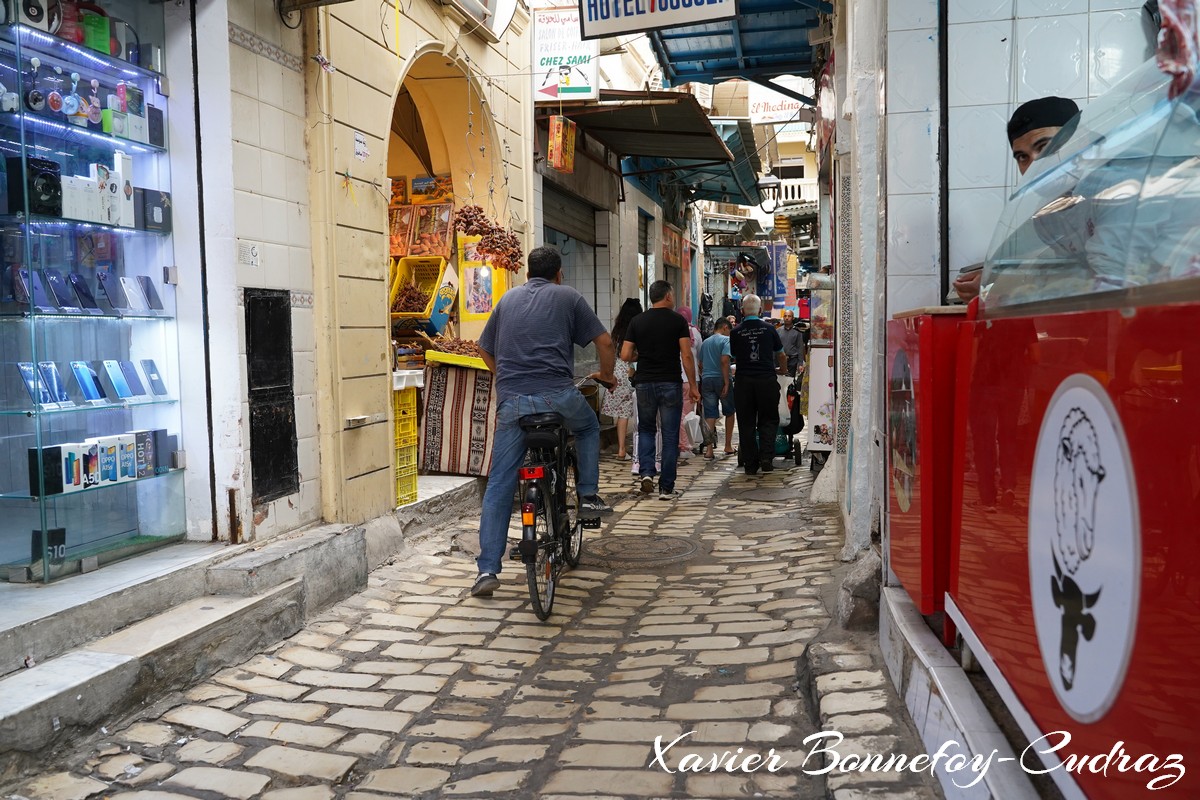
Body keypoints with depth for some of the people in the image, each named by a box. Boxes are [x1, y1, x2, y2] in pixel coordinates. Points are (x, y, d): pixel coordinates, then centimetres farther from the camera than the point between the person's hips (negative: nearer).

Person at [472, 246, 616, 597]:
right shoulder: (568, 296, 12)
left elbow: (484, 349, 28)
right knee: (589, 427, 32)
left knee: (499, 486, 6)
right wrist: (606, 375, 27)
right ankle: (588, 495, 22)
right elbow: (604, 342, 9)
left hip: (511, 401, 2)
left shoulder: (508, 299, 22)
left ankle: (488, 569, 2)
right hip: (556, 394, -2)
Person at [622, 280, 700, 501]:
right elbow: (686, 355, -9)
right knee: (670, 436, 4)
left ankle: (646, 472, 0)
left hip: (644, 383, 2)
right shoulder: (678, 321, -3)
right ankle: (666, 488, 6)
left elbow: (625, 355, 0)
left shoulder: (637, 321, 4)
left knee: (646, 430, 19)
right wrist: (693, 386, -3)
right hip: (671, 383, -2)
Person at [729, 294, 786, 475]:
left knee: (746, 423, 6)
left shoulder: (736, 332, 0)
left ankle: (750, 464, 7)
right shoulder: (769, 329, 1)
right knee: (768, 420, 11)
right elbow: (781, 355, 13)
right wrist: (782, 370, 34)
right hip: (766, 379, 0)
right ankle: (766, 457, -3)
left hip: (744, 381, 0)